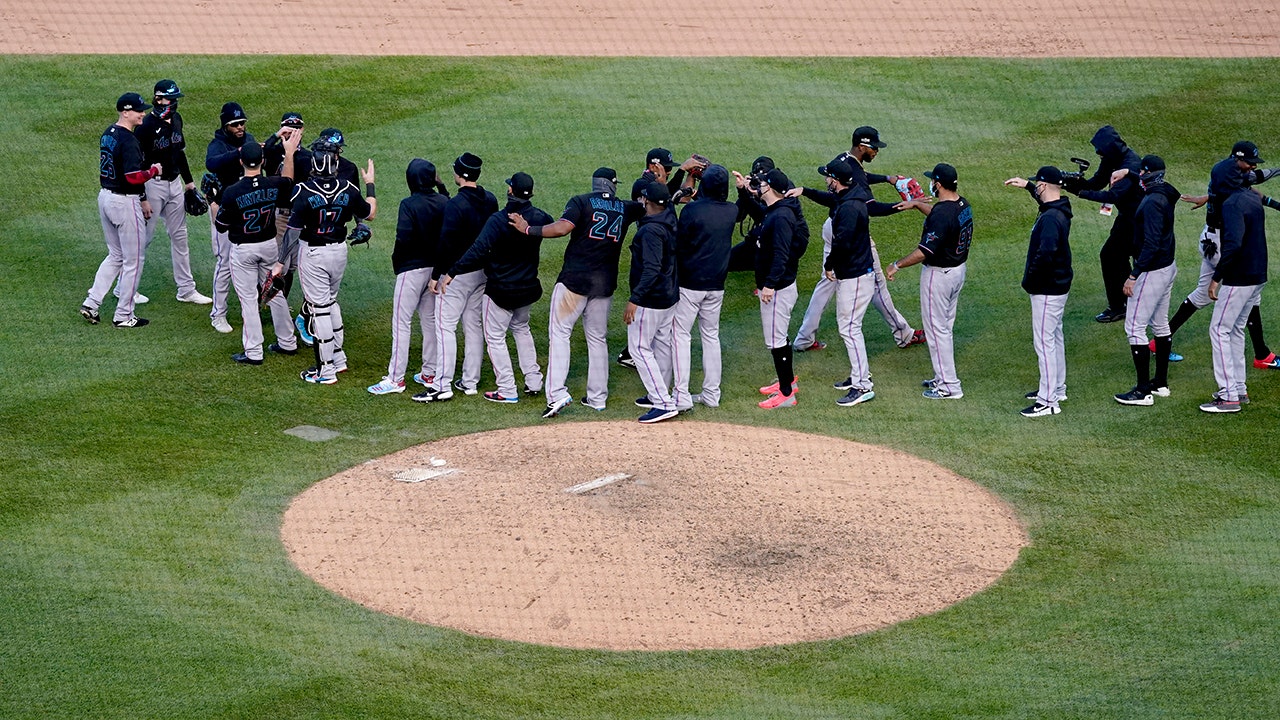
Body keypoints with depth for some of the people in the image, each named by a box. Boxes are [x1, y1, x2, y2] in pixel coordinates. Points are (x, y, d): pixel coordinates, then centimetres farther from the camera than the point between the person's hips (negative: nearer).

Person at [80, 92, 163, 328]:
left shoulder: (108, 134, 9)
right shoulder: (128, 140, -21)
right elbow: (134, 176, -29)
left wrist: (141, 199, 19)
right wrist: (154, 171, -10)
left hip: (105, 196, 9)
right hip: (125, 203, -9)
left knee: (115, 256, 21)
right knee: (134, 260, 4)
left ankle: (91, 303, 15)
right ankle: (124, 316, 11)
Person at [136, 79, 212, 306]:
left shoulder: (176, 119, 5)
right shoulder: (147, 125, -19)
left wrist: (189, 181, 20)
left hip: (175, 183, 8)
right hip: (153, 185, -8)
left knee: (179, 236, 12)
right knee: (145, 235, 0)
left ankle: (186, 289, 18)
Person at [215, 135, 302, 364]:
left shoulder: (232, 192, -21)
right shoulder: (273, 185, -10)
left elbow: (221, 226, -10)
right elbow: (288, 180, 16)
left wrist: (213, 206, 8)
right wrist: (289, 152, 21)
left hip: (243, 250, -4)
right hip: (270, 245, 4)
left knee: (248, 299, 3)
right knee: (276, 293, 18)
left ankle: (253, 353, 5)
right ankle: (287, 343, 27)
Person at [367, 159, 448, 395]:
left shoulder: (409, 205, -17)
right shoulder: (444, 202, 1)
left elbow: (403, 238, -23)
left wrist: (397, 260, -6)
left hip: (411, 269, -6)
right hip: (436, 268, 6)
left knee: (401, 322, -2)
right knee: (430, 321, 16)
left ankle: (395, 378, -2)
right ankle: (430, 373, 22)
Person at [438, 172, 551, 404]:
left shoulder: (498, 220, -22)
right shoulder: (539, 217, -4)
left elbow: (478, 251, -28)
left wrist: (452, 272, -24)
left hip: (500, 289, -6)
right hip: (529, 287, 7)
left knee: (495, 337, 5)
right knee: (521, 328, 28)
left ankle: (507, 390, 4)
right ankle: (533, 381, 26)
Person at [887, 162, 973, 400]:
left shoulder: (942, 214, -28)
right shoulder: (963, 205, 1)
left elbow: (925, 251, -29)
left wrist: (896, 265, -20)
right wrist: (916, 204, 27)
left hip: (939, 274, -9)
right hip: (958, 270, 9)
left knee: (936, 329, 1)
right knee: (946, 327, 21)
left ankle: (949, 386, 5)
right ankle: (943, 377, 31)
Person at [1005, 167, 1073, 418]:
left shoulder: (1050, 218, -26)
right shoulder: (1062, 207, 5)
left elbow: (1046, 253, -36)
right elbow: (1046, 199, 33)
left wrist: (1029, 279, -23)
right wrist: (1027, 186, 36)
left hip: (1047, 290, -11)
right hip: (1059, 285, 11)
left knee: (1044, 342, -6)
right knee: (1055, 338, 22)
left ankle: (1048, 401, -3)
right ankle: (1057, 388, 35)